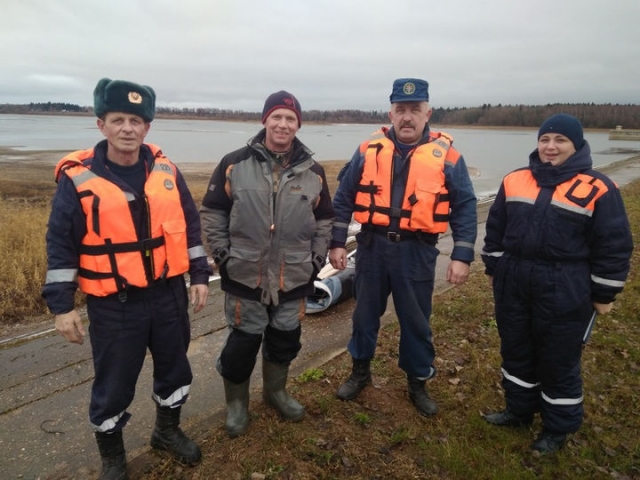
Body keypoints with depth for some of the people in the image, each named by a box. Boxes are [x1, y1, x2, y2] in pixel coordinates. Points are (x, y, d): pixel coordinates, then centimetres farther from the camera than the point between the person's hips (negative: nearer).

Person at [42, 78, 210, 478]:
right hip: (114, 305, -3)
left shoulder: (166, 171, 0)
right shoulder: (77, 178, -10)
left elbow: (190, 227, 7)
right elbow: (61, 246, -5)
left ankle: (168, 431, 45)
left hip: (169, 295, 4)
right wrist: (62, 305, -7)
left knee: (175, 369, 18)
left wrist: (200, 276, 5)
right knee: (114, 385, 11)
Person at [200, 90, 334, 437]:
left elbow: (324, 220, 11)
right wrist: (223, 255, -5)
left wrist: (316, 259, 4)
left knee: (285, 339, 18)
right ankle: (236, 403, 32)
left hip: (294, 278, 3)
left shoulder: (313, 171, 3)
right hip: (245, 276, -2)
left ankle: (276, 392, 43)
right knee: (243, 342, 9)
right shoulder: (234, 164, -5)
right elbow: (212, 212, 0)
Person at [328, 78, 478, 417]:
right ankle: (360, 372, 38)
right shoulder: (369, 150, 0)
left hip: (416, 253, -1)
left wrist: (462, 256, -8)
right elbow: (344, 198, 4)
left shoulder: (446, 155, -4)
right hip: (372, 246, 2)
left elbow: (465, 207, -1)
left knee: (416, 322, 12)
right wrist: (336, 243, 1)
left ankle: (418, 384, 33)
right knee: (365, 314, 16)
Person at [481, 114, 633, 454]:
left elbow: (613, 246, -4)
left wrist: (603, 294, -3)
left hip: (565, 291, -4)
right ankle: (519, 410, 38)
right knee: (515, 350, 17)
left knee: (559, 359, 9)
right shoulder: (514, 181, 4)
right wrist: (493, 268, 13)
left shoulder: (598, 189, -7)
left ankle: (558, 427, 30)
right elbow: (495, 228, 12)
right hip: (513, 283, 4)